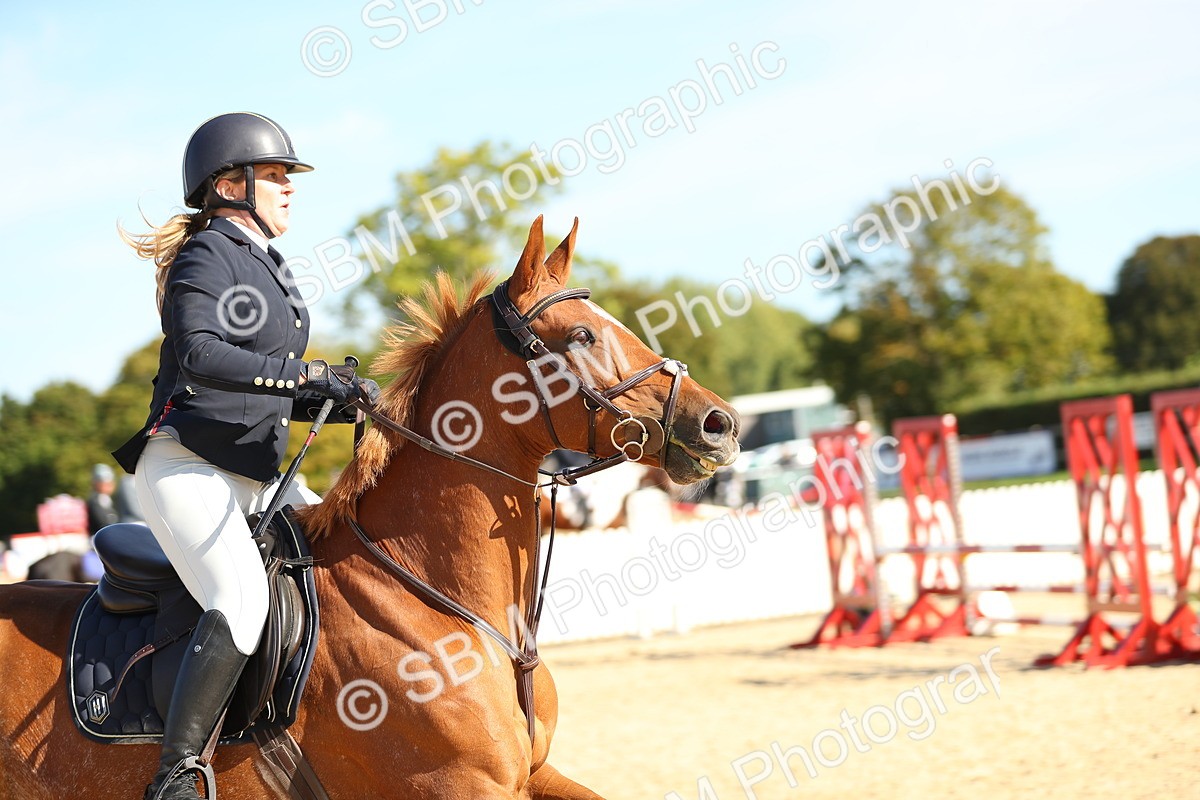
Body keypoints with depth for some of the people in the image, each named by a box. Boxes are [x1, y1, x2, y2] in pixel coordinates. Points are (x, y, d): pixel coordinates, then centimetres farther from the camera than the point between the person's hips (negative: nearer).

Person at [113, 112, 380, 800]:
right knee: (244, 596, -29)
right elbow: (200, 355, -24)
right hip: (187, 466, -9)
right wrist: (310, 374, -26)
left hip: (256, 475, 10)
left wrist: (349, 400, 8)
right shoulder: (206, 254, -6)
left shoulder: (269, 269, 22)